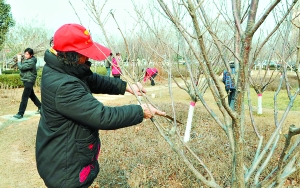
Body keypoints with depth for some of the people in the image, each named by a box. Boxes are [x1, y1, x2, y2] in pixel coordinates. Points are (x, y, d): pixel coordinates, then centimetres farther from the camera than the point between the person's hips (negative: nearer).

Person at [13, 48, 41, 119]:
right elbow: (22, 67, 11)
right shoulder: (26, 59, 9)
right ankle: (40, 107, 32)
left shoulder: (31, 62, -20)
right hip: (26, 80, 10)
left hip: (29, 81, -10)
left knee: (24, 97, -10)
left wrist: (19, 60, -11)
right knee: (32, 95, 19)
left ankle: (20, 113, -8)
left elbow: (21, 67, -23)